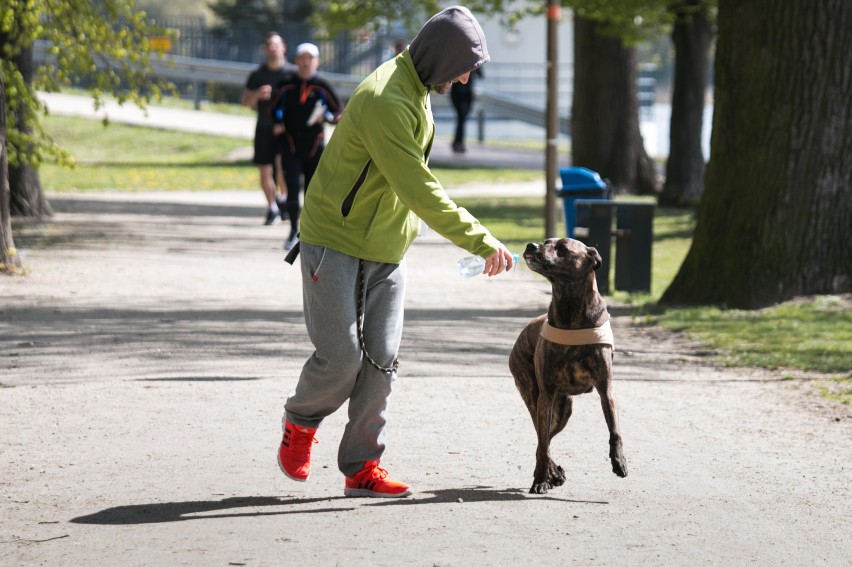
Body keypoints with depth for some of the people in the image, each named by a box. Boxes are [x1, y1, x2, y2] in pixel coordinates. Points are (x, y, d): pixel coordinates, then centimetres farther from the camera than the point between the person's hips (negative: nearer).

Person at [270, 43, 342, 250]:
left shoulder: (323, 87, 1)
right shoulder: (285, 86, 4)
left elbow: (339, 113, 4)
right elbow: (275, 108, 16)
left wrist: (325, 117, -15)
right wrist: (278, 123, -2)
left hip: (315, 145, 0)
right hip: (290, 145, 0)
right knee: (293, 187, -12)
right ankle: (294, 231, 1)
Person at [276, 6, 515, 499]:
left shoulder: (417, 92, 9)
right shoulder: (386, 101, -23)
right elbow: (420, 190, -28)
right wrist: (481, 241, -27)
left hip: (386, 252, 8)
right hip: (335, 244, -8)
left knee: (381, 359, 0)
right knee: (340, 357, -9)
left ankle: (362, 467, 5)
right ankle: (300, 425, 20)